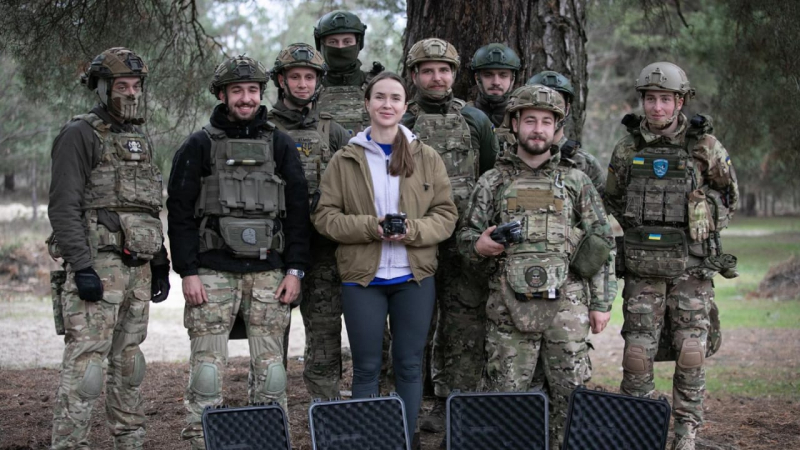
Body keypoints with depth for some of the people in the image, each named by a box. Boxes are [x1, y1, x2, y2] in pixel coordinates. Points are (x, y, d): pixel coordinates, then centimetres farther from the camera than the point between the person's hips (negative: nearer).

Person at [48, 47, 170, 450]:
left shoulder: (141, 140, 19)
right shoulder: (80, 135, -6)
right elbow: (63, 207, -13)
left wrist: (161, 264, 18)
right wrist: (82, 267, -20)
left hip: (137, 269, 8)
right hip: (98, 265, -8)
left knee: (129, 362, 12)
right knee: (85, 363, -11)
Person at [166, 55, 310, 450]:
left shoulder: (281, 146, 10)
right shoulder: (199, 146, 3)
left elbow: (298, 211, 10)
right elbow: (179, 213, 0)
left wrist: (295, 270, 2)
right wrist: (188, 273, -8)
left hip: (268, 274, 2)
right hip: (212, 274, -2)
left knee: (270, 367, 4)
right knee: (207, 368, -2)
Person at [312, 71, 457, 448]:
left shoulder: (427, 158, 4)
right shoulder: (345, 160, 1)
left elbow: (446, 214, 3)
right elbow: (325, 216, -2)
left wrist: (414, 231, -16)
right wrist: (370, 227, -17)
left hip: (414, 278, 1)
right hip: (362, 279, -1)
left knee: (409, 365, 8)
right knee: (366, 368, 5)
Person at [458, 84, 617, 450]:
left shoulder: (576, 181, 8)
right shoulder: (493, 182, 9)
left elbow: (601, 244, 8)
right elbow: (466, 236, 12)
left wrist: (601, 302, 2)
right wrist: (479, 245, -12)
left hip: (566, 306, 0)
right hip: (510, 306, 0)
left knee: (570, 392, 3)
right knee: (506, 392, 2)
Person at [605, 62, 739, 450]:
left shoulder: (704, 147, -1)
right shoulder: (627, 150, 4)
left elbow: (729, 194, 13)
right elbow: (613, 199, 19)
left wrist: (706, 230, 8)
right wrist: (638, 229, 11)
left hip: (691, 267, -1)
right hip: (642, 268, 1)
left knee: (691, 353, -2)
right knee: (637, 352, 0)